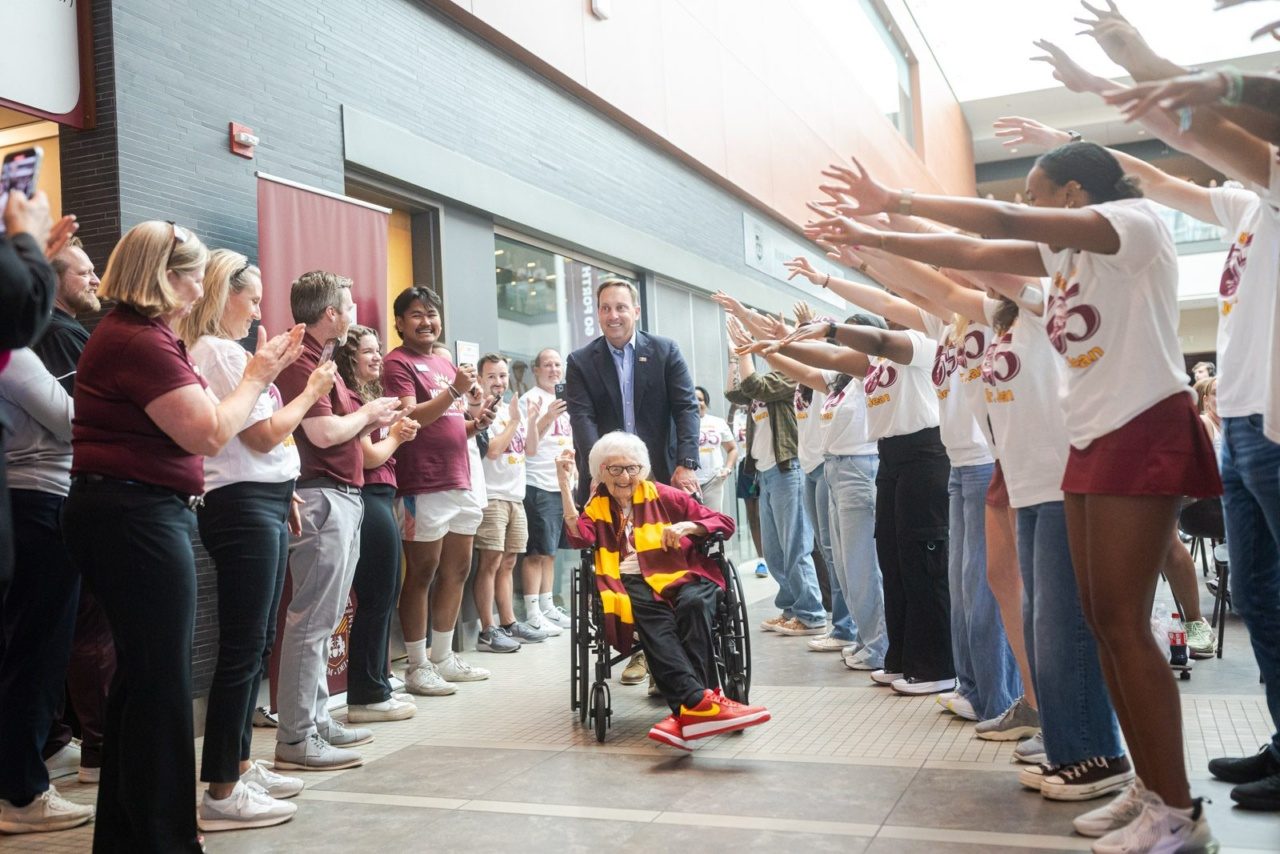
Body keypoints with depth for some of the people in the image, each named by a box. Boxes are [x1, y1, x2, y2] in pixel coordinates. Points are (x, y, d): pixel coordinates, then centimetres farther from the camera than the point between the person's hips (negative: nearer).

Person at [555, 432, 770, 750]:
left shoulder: (662, 496, 18)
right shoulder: (596, 507, 20)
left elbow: (725, 523, 14)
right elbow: (579, 538, -5)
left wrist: (689, 526, -6)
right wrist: (565, 485, -6)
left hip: (681, 574, 1)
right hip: (632, 583, -1)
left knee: (693, 604, -36)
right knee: (656, 622, -36)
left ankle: (686, 709, -43)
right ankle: (701, 700, -52)